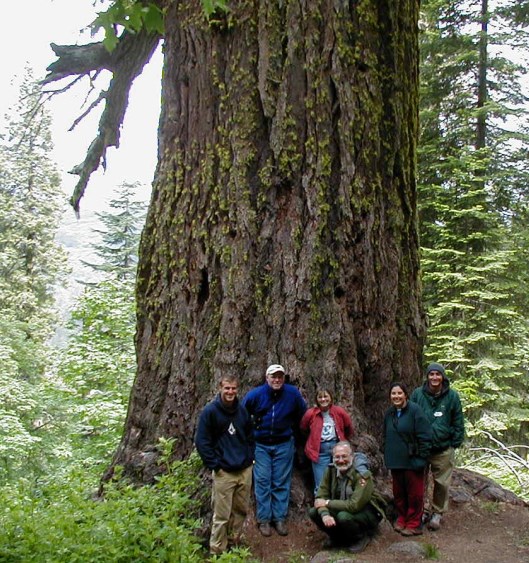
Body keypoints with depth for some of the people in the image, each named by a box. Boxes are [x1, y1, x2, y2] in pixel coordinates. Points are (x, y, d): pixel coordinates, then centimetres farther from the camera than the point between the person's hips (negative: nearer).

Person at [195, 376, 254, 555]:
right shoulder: (210, 411, -10)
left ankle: (234, 541, 31)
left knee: (241, 510, 13)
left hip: (245, 470, 5)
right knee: (222, 515, 0)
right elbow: (201, 441, -9)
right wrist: (215, 465, -12)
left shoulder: (242, 410, 6)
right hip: (224, 472, -5)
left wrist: (250, 457, 9)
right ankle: (217, 551, 15)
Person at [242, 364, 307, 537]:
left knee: (282, 482, 7)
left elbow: (302, 412, 9)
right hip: (260, 445, -1)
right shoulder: (255, 395, -15)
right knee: (262, 481, 1)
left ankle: (280, 518, 17)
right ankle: (264, 519, 11)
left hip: (284, 444, 1)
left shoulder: (293, 393, -11)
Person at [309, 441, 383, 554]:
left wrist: (327, 503, -23)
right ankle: (338, 537, 7)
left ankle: (361, 538, -4)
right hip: (342, 510, 5)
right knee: (313, 512, -17)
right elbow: (321, 497, -9)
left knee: (343, 516, -36)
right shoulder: (330, 471, -8)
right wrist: (325, 514, -30)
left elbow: (354, 506, -30)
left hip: (365, 514, -5)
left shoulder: (362, 475, -24)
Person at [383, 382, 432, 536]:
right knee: (398, 493, 15)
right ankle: (401, 519, 31)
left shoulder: (415, 410, -13)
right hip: (395, 462, 6)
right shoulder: (389, 413, 7)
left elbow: (425, 436, -15)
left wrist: (421, 458, -16)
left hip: (412, 461, -6)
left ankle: (414, 524, 18)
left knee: (414, 493, 5)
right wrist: (387, 456, 14)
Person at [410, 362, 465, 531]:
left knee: (442, 483, 6)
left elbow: (458, 422, 3)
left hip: (443, 449, 0)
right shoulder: (418, 394, -4)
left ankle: (437, 513, 24)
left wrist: (456, 442, -1)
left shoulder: (452, 396, -3)